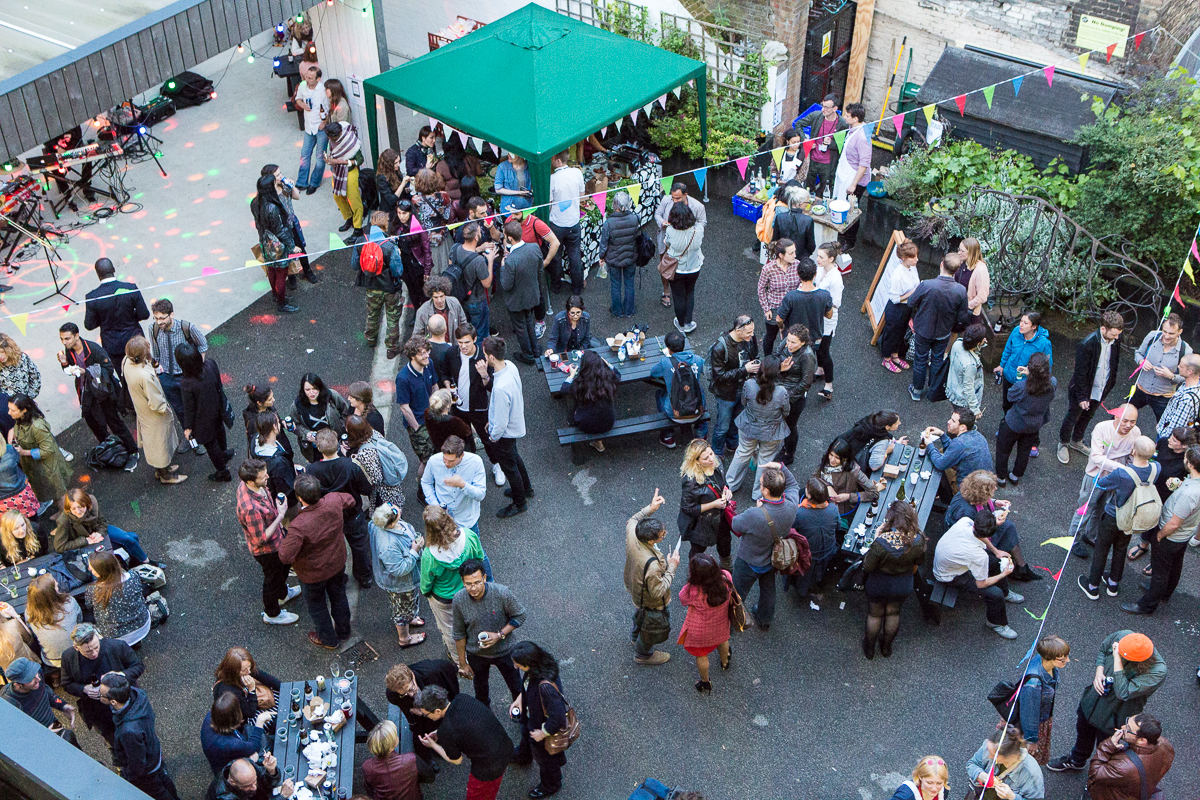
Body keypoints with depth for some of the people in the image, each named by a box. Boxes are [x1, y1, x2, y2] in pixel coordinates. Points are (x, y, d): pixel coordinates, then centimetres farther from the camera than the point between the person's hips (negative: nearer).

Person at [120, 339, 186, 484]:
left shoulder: (127, 362, -19)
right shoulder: (145, 376, -42)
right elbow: (156, 403, -30)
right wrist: (167, 409, -12)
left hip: (141, 409, 8)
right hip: (155, 417, -8)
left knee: (151, 441, 29)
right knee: (160, 444, 17)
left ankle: (160, 469, 51)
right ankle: (165, 475, 39)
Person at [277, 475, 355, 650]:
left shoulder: (299, 526, -42)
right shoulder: (334, 501, -26)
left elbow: (285, 557, -34)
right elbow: (350, 501, -2)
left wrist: (284, 539, -15)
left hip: (313, 573, -5)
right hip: (338, 563, 5)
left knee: (316, 606, 25)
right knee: (339, 596, 31)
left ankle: (328, 640, 49)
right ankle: (343, 631, 55)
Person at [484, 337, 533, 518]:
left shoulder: (501, 388, -43)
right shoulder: (510, 366, -16)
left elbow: (501, 422, -30)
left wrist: (494, 436, -13)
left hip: (505, 433, -9)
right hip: (516, 424, 9)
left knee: (509, 466, 17)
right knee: (514, 457, 33)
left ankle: (519, 503, 41)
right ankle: (526, 488, 58)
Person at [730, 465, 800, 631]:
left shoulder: (754, 515, -45)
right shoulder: (791, 506, -29)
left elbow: (736, 525, -21)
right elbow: (793, 484, -5)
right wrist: (781, 468, -20)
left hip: (749, 564, -5)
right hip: (773, 559, 5)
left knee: (738, 593, 23)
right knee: (768, 589, 32)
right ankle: (765, 619, 57)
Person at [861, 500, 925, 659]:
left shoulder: (881, 542, -38)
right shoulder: (918, 540, -25)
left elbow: (867, 567, -24)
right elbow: (917, 564, -5)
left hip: (879, 586, -3)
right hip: (903, 587, 3)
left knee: (875, 615, 24)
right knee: (893, 614, 29)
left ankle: (869, 648, 47)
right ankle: (886, 646, 52)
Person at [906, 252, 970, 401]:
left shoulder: (926, 285, -33)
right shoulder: (961, 291, -26)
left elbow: (911, 303, -15)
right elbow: (962, 318, -14)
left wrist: (913, 317, 8)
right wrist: (951, 322, 10)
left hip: (923, 330, -2)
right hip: (944, 333, 2)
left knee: (921, 360, 20)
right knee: (937, 360, 26)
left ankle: (917, 391, 39)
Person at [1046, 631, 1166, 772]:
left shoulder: (1157, 672, -39)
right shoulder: (1122, 636, -25)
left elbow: (1123, 693, -43)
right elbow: (1102, 649, 0)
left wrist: (1117, 660, -44)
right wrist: (1099, 672, -18)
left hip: (1113, 718, -6)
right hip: (1093, 699, 6)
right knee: (1083, 732, 33)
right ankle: (1076, 761, 64)